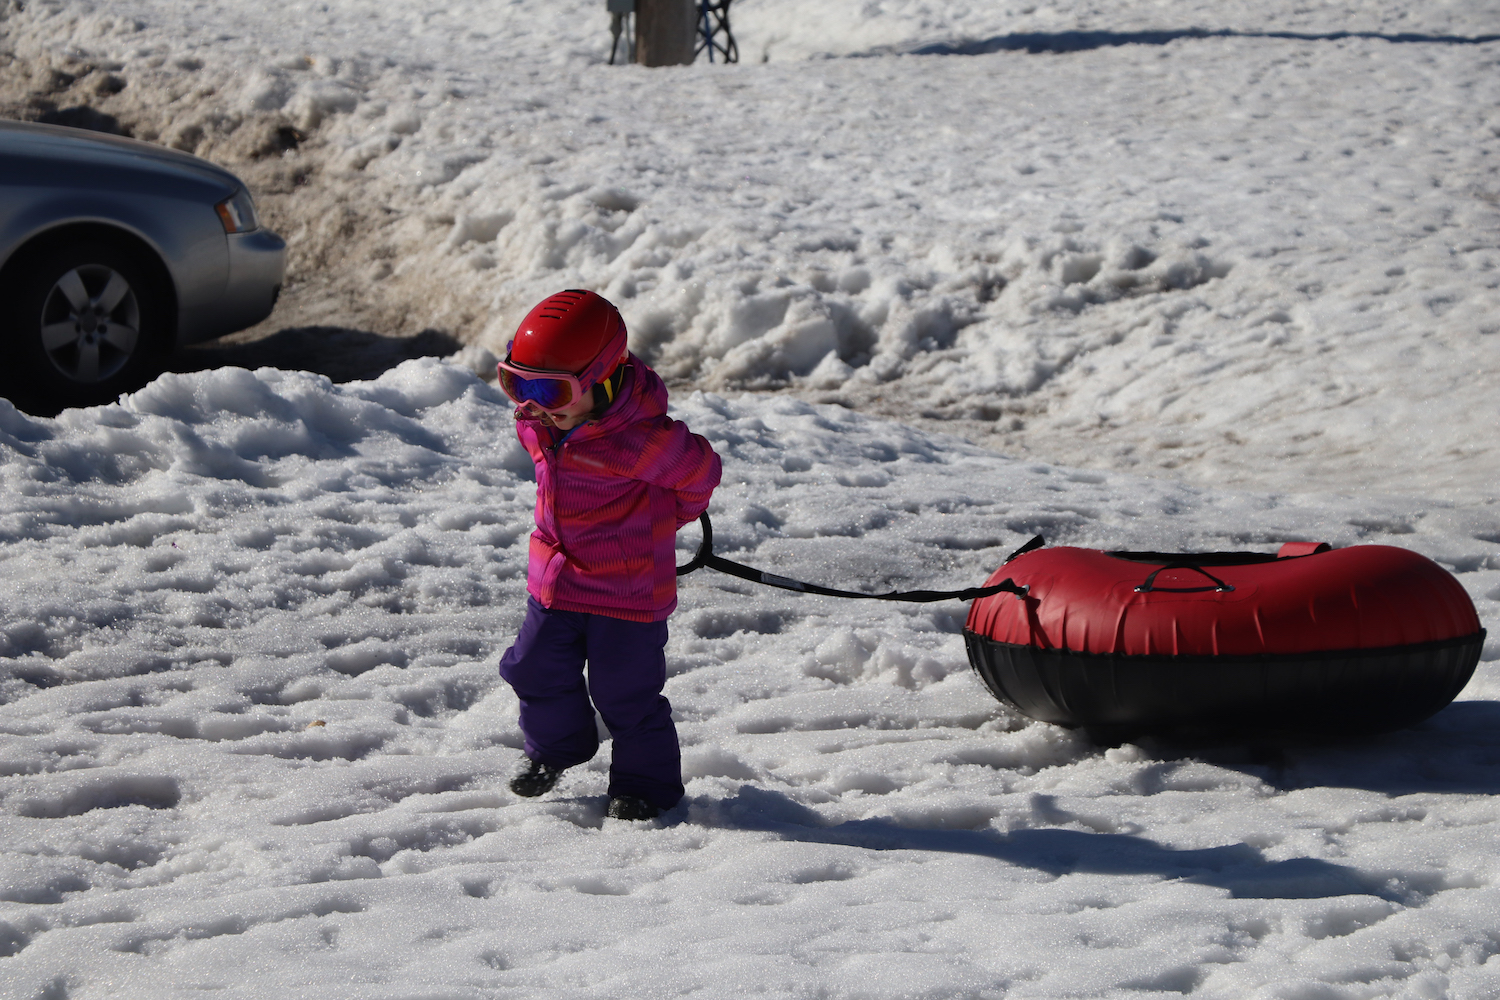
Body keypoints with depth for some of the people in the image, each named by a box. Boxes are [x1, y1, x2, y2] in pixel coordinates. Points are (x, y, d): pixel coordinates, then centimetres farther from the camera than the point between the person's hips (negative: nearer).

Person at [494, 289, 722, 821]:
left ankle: (645, 781, 21)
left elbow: (700, 469, -11)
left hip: (629, 588, -7)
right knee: (537, 669, 14)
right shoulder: (536, 425, -4)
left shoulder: (642, 439, -27)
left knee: (624, 691, 1)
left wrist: (664, 519, 5)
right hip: (555, 578, 7)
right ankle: (554, 748, 40)